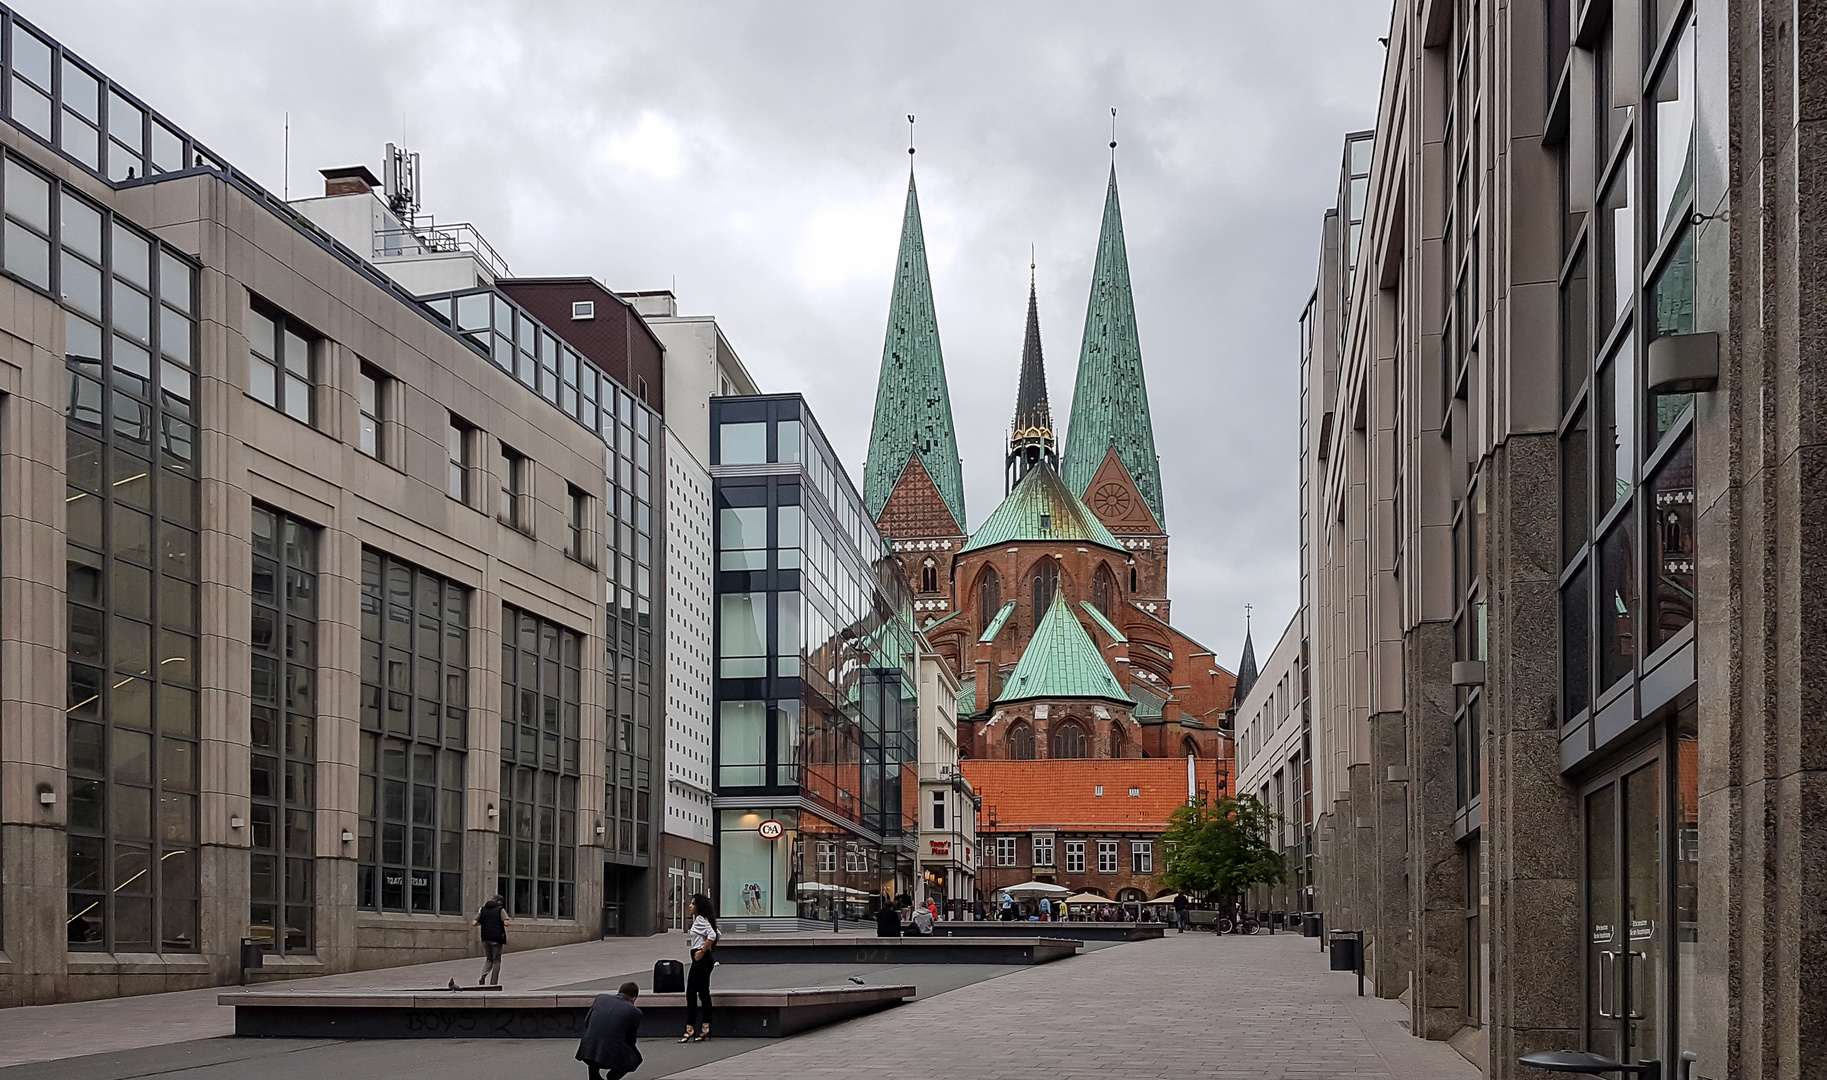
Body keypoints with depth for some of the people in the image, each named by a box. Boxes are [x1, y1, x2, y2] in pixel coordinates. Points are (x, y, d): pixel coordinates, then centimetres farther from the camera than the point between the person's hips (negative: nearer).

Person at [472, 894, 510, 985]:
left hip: (485, 939, 4)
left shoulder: (483, 909, 7)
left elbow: (474, 923, 1)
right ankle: (494, 983, 5)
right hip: (497, 938, -4)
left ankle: (483, 977, -8)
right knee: (496, 961, 8)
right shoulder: (500, 910, -5)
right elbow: (506, 923, -17)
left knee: (488, 960, 16)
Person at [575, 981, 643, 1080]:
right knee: (635, 1058, 26)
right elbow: (630, 1039, 17)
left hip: (587, 1051, 3)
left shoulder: (600, 998, 13)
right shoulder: (635, 1012, 5)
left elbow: (586, 1023, 22)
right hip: (612, 1056, -3)